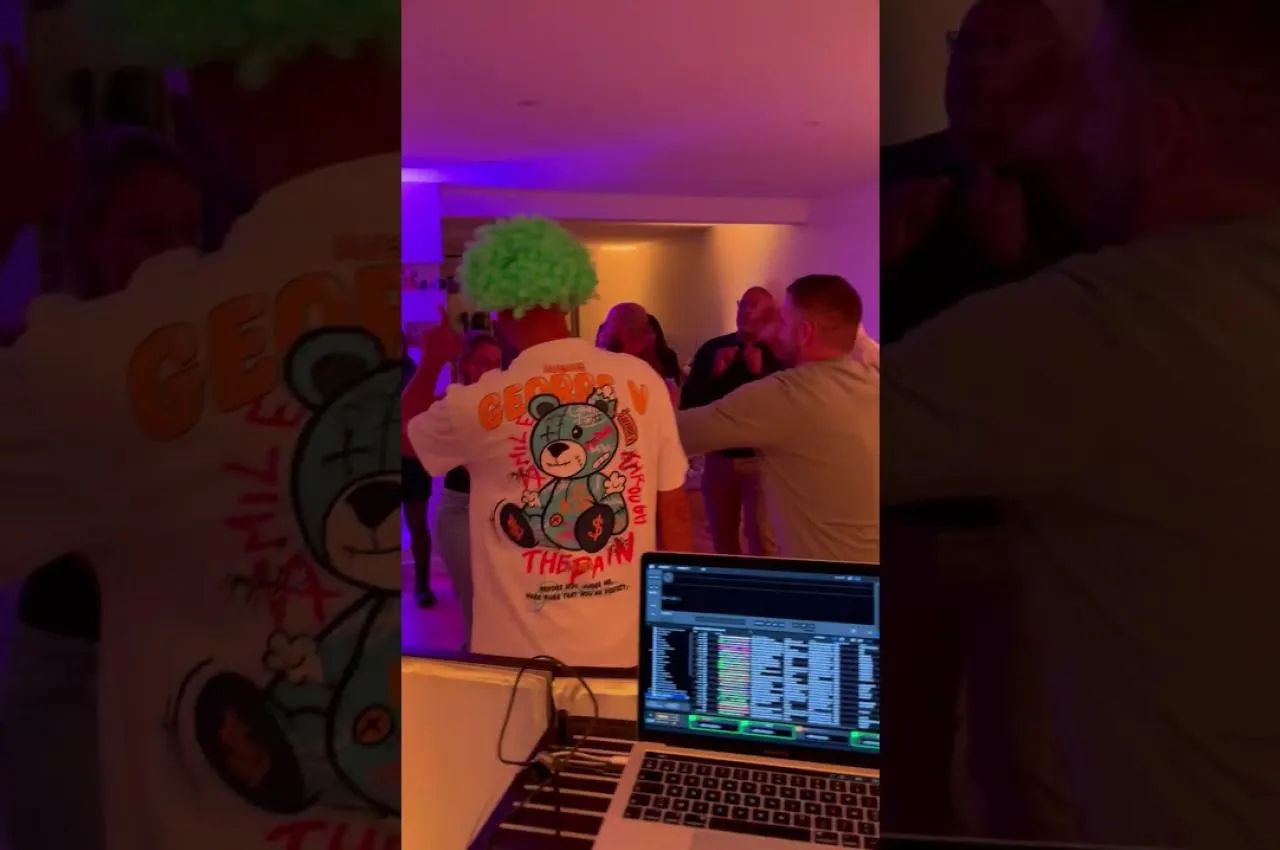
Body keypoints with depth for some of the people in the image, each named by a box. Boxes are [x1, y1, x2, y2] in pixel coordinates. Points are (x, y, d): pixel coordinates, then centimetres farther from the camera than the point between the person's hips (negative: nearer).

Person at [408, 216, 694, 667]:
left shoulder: (476, 401, -11)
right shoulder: (642, 379, -6)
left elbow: (405, 438, 12)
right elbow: (675, 515, 1)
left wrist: (432, 361, 27)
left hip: (520, 654, -2)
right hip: (628, 646, 2)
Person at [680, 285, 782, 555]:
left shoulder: (778, 354, -5)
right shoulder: (712, 348, 2)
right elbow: (688, 401, -1)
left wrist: (761, 373, -22)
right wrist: (714, 374, -15)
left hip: (761, 458, -4)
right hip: (719, 456, 4)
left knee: (761, 536, -4)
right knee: (721, 532, 17)